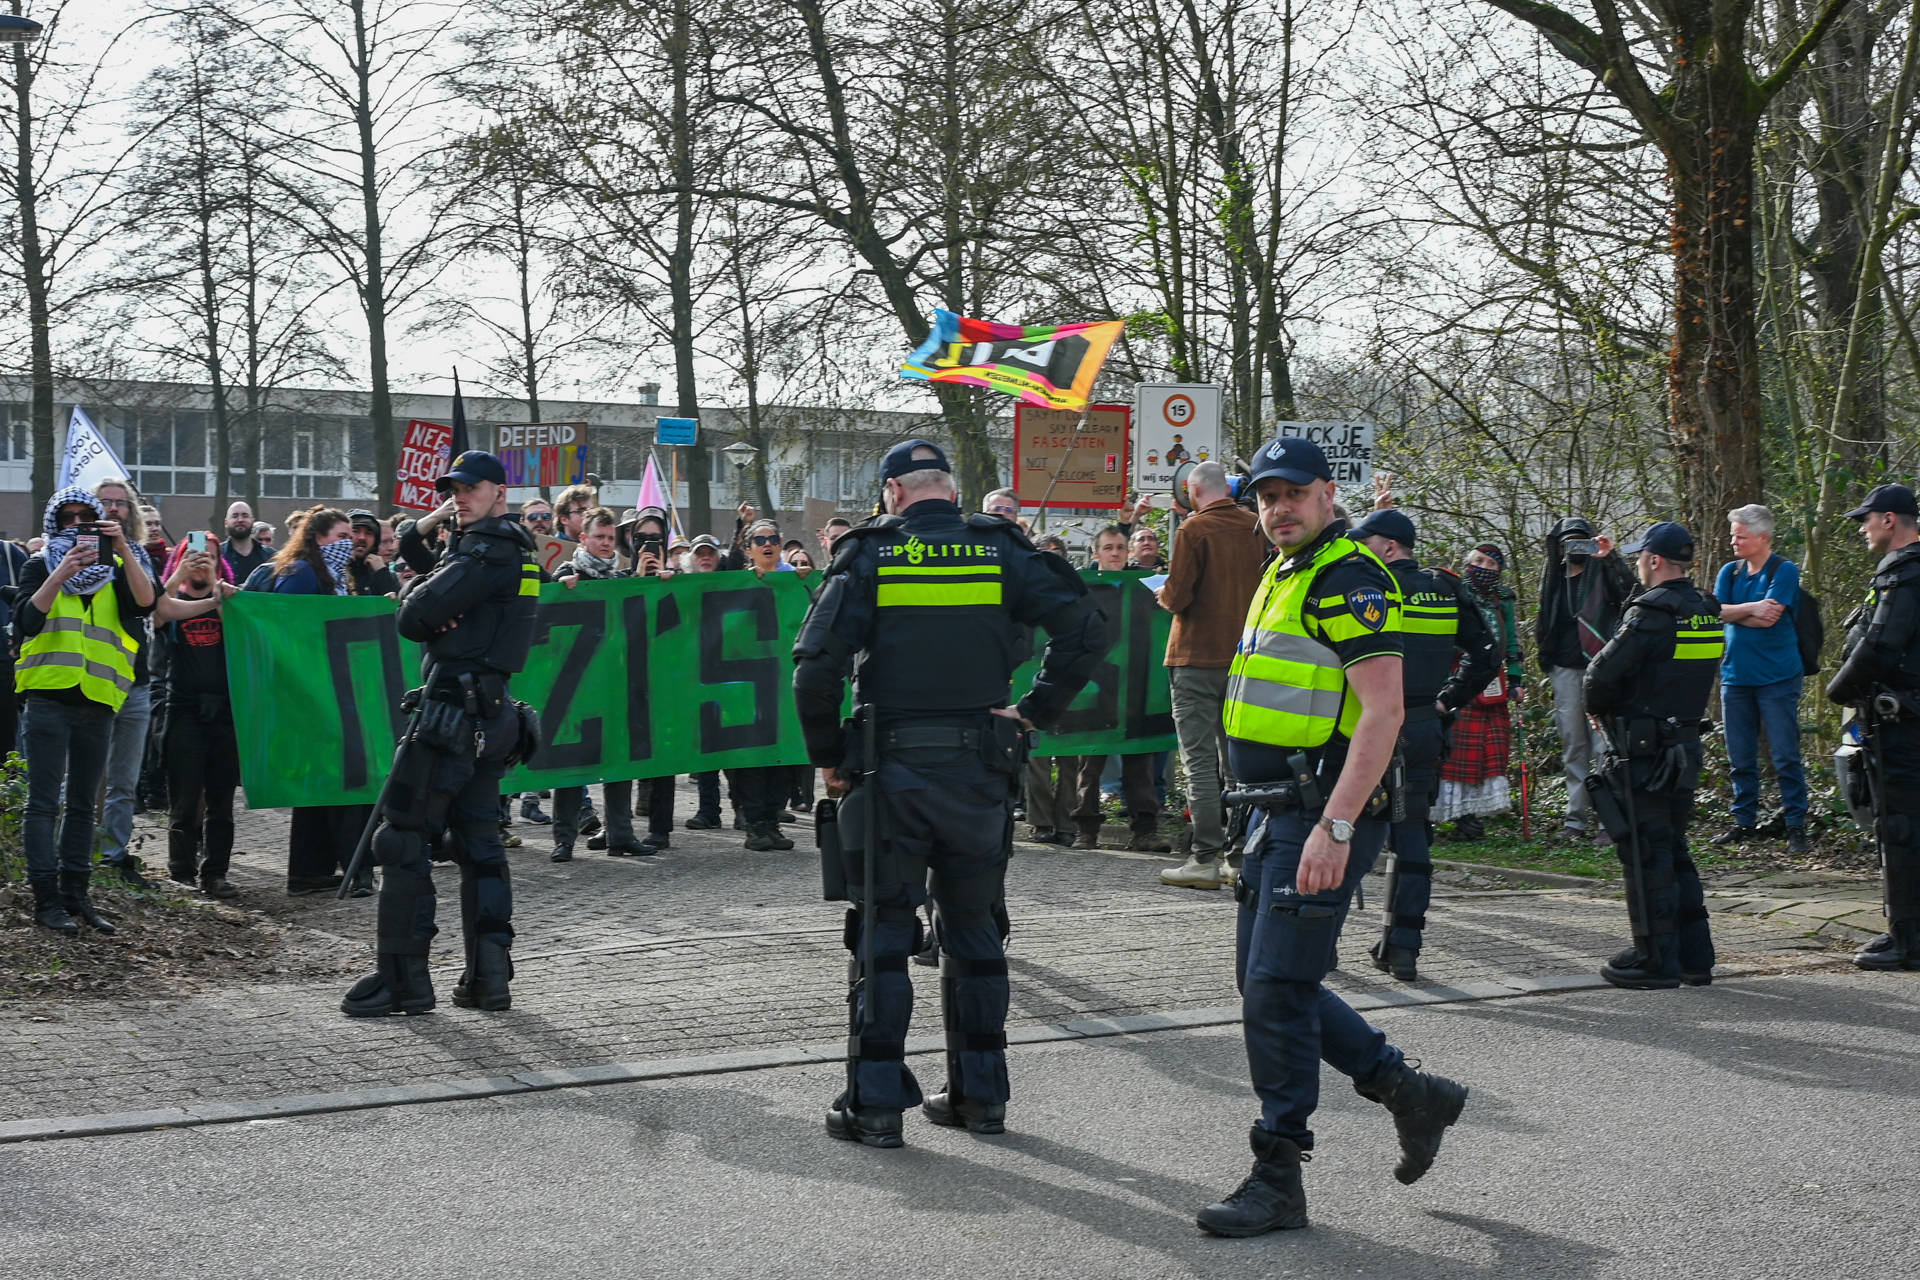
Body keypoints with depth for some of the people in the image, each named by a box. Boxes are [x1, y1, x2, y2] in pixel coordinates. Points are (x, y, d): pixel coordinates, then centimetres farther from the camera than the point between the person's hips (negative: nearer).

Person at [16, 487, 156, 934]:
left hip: (97, 699, 3)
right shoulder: (41, 566, 6)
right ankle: (46, 897, -5)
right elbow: (27, 620, -12)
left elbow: (145, 603, -9)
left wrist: (124, 550, -19)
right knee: (45, 800, -6)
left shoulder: (115, 569, 11)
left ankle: (76, 892, 17)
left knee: (83, 802, 10)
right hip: (49, 695, -3)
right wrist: (63, 572, -22)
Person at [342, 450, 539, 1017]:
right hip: (490, 715, 10)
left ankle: (403, 978, -3)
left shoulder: (487, 550, -13)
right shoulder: (515, 551, 18)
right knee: (477, 842, 11)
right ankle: (489, 975, 8)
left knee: (402, 838, -4)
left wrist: (429, 616, 5)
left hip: (450, 711, -10)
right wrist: (442, 619, -5)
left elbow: (414, 617, -17)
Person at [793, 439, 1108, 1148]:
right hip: (981, 768, 3)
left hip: (892, 770, -2)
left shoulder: (868, 554, -3)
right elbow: (1086, 628, -5)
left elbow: (815, 665, -11)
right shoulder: (1000, 550, 3)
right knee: (973, 926, 15)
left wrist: (828, 757, 0)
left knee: (882, 932, 6)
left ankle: (875, 1103, 5)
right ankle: (979, 1092, 20)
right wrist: (1035, 710, 1)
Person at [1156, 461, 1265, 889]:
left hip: (1198, 656, -6)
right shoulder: (1256, 527, 5)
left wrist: (1164, 594, 6)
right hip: (1243, 656, 6)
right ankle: (1237, 851, 16)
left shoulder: (1195, 529, -11)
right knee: (1235, 757, 13)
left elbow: (1177, 596, -15)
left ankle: (1206, 858, -7)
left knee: (1199, 759, -4)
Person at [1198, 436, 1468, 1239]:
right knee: (1263, 984, 13)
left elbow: (1383, 710, -21)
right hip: (1278, 813, 10)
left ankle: (1277, 1179, 2)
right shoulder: (1283, 577, 18)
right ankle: (1410, 1092, 23)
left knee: (1278, 991, -8)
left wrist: (1335, 825, -27)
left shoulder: (1349, 580, -13)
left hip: (1325, 816, -10)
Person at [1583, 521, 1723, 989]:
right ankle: (1694, 956, 18)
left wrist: (1599, 708, 4)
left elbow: (1602, 675, -18)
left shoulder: (1652, 612, -17)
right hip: (1686, 744, 8)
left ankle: (1656, 960, 2)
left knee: (1645, 855, -2)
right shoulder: (1707, 613, 10)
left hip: (1644, 752, -8)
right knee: (1673, 850, 16)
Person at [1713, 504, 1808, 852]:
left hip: (1776, 677, -5)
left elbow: (1770, 616, -17)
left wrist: (1734, 614, -4)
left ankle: (1795, 824, 3)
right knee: (1740, 758, 10)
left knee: (1785, 757, -3)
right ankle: (1744, 821, 20)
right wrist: (1753, 609, -14)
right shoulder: (1730, 572, 11)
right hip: (1736, 676, 5)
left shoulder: (1784, 571, -6)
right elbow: (1717, 611, -2)